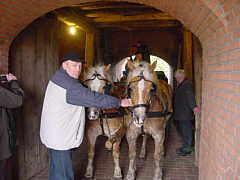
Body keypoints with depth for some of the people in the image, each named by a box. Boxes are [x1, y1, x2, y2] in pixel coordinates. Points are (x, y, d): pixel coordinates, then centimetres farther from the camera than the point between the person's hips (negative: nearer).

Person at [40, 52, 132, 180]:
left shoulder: (58, 78, 9)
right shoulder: (70, 86, -24)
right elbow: (94, 99, -24)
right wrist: (119, 102, -15)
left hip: (53, 135, 11)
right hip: (60, 139, -11)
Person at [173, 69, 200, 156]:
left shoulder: (187, 84, -17)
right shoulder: (180, 85, 15)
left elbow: (190, 96, -32)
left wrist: (194, 106, -43)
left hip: (186, 113, -10)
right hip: (181, 113, 10)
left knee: (186, 130, -1)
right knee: (183, 130, 18)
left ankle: (187, 148, 9)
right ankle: (185, 146, 30)